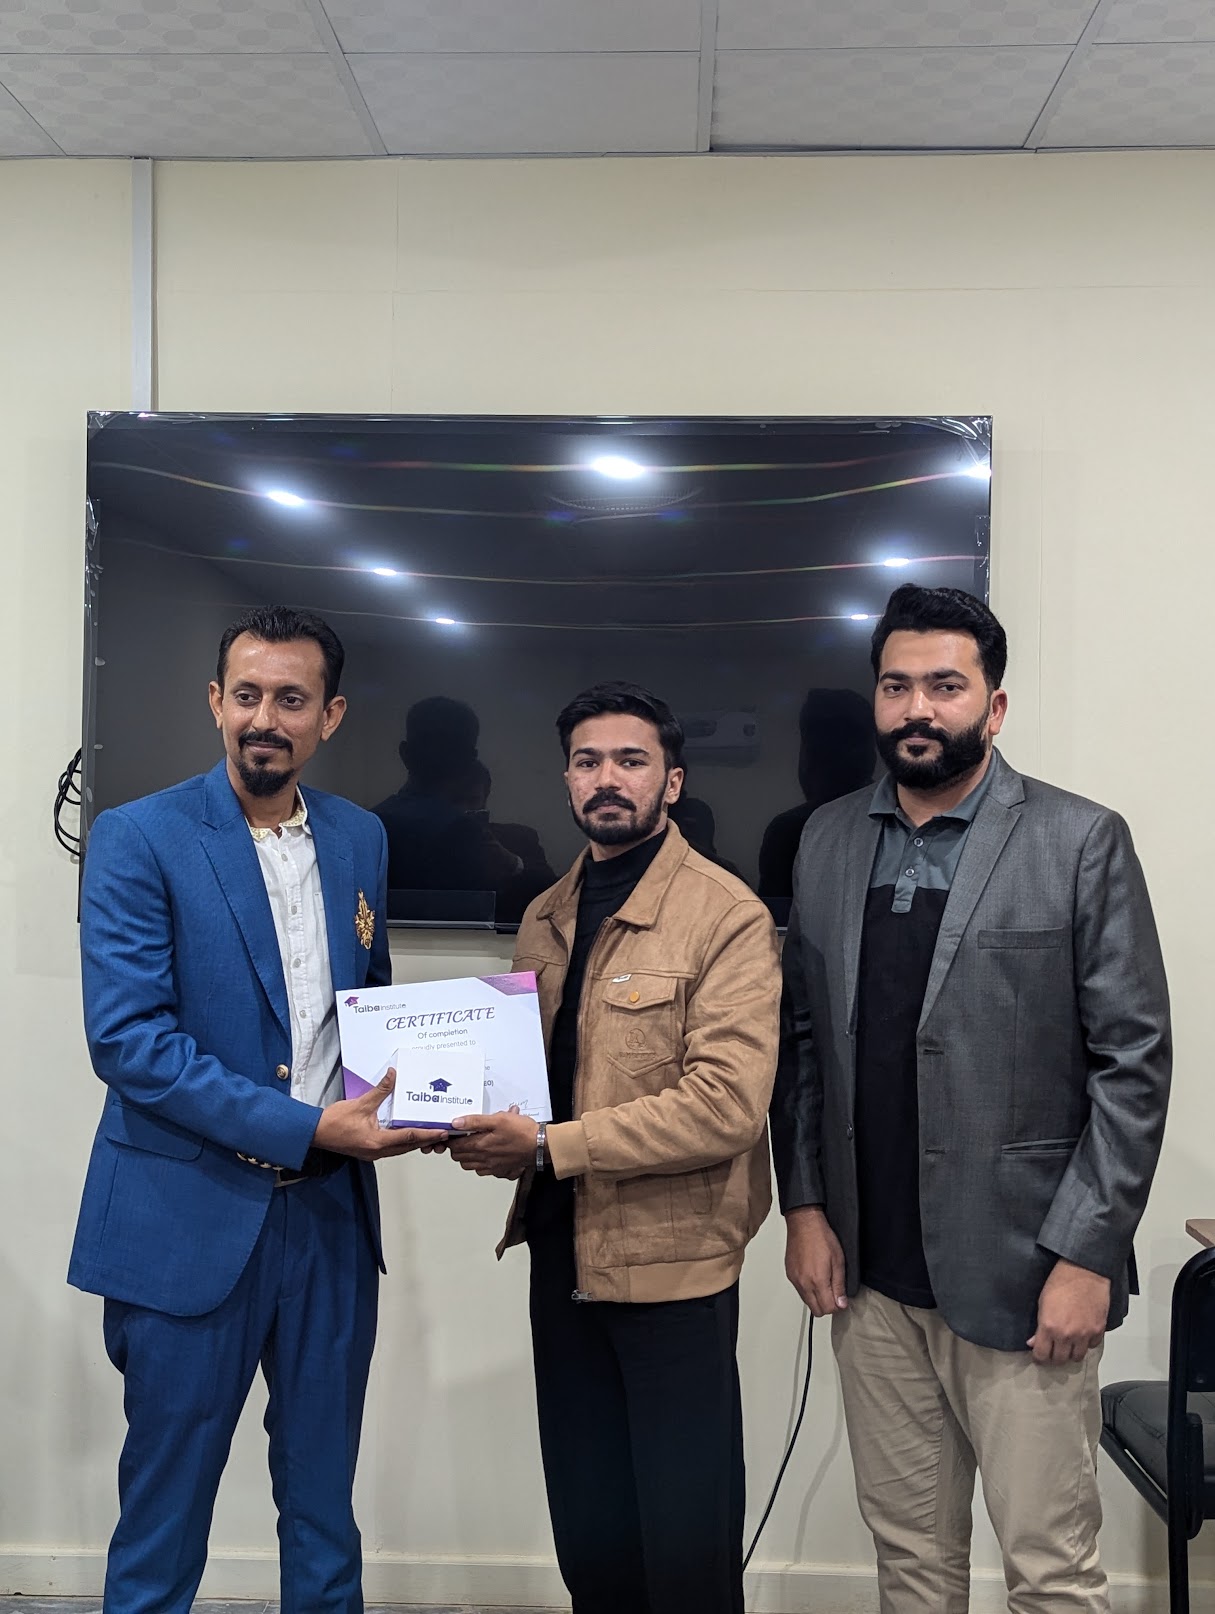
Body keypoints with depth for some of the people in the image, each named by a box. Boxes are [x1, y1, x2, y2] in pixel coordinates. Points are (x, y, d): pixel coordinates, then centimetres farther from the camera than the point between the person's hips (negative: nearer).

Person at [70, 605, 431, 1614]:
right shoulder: (140, 838, -9)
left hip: (331, 1212, 4)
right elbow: (126, 1039, -17)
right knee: (165, 1505, 12)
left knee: (324, 1503, 19)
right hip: (189, 1218, -4)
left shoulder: (359, 839, 6)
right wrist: (307, 1127, -22)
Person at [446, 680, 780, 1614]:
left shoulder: (726, 916, -13)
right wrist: (484, 1127, -3)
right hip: (562, 1252, 6)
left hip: (672, 1262, -6)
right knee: (588, 1535, 19)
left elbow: (727, 1104, -22)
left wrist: (548, 1147, -22)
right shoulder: (545, 918, 10)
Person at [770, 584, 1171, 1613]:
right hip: (870, 1274, 4)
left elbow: (1133, 1061, -8)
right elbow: (802, 1035, 10)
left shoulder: (1082, 843, -6)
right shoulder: (829, 841, 7)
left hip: (1021, 1278, -4)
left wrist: (1086, 1254, -12)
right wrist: (804, 1206, 4)